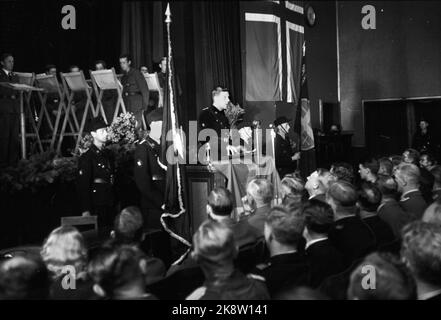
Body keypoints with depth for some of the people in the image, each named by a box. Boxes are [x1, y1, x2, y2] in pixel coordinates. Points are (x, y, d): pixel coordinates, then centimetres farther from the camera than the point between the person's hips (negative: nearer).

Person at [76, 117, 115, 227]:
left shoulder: (108, 154, 12)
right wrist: (85, 210, -16)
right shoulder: (86, 158, -9)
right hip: (96, 205, -7)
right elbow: (82, 186, -12)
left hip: (110, 205, 7)